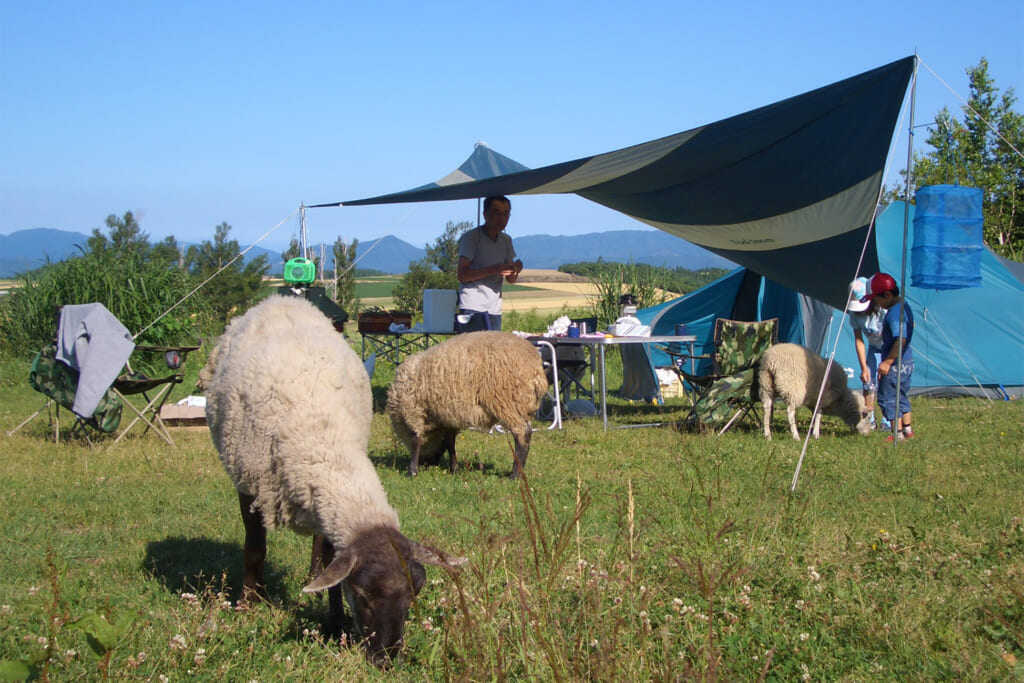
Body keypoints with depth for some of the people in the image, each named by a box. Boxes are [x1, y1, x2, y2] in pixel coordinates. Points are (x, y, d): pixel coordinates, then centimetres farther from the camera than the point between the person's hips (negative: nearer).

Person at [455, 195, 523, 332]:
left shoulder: (506, 240, 17)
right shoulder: (471, 238, -4)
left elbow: (510, 279, 15)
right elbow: (462, 275, -13)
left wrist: (515, 270, -9)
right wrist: (493, 270, -24)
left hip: (495, 311, 7)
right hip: (473, 309, -7)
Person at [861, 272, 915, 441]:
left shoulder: (894, 312, -22)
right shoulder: (905, 307, 9)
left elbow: (901, 340, -30)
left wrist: (887, 362, -24)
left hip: (895, 364, -10)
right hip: (907, 361, 10)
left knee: (887, 398, 0)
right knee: (901, 396, 21)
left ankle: (898, 433, 2)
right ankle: (907, 429, 28)